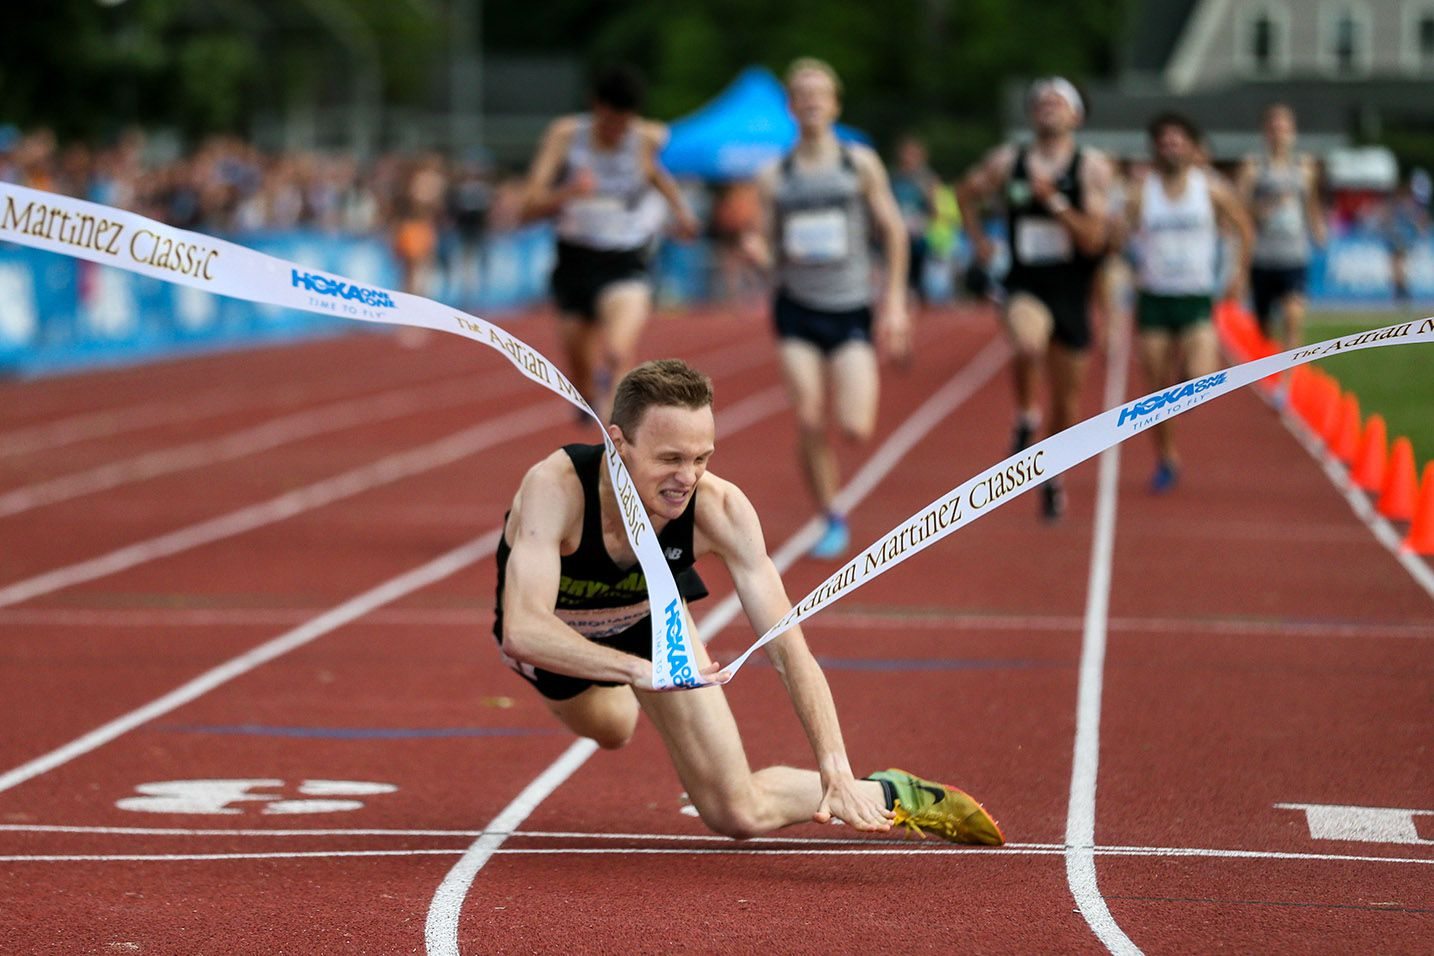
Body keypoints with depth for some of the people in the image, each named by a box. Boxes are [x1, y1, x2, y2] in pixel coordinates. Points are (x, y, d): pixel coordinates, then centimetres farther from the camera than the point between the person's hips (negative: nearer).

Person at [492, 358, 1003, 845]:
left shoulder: (721, 509, -37)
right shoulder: (555, 488, -44)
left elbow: (788, 647, -35)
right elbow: (522, 632, -55)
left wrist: (836, 770, -47)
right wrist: (638, 669, -69)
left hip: (650, 618, 0)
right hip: (553, 638, 0)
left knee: (740, 814, -7)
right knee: (610, 731, 31)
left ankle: (885, 794, 18)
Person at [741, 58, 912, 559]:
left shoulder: (860, 164, 1)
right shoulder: (774, 176, 4)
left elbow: (893, 231, 5)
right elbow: (769, 250, 8)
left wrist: (895, 301, -1)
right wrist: (756, 251, -16)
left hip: (852, 309, -1)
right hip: (796, 310, 1)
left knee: (857, 429, -14)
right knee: (810, 424, -7)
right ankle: (832, 521, 9)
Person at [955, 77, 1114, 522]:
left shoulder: (1091, 167, -5)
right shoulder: (1007, 161, 0)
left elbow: (1094, 239, -13)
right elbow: (967, 191, 20)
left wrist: (1054, 201, -23)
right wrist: (977, 239, 9)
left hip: (1071, 290, 1)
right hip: (1025, 286, -1)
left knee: (1067, 398, 10)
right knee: (1029, 343, -36)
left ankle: (1053, 476, 34)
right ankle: (1026, 417, -9)